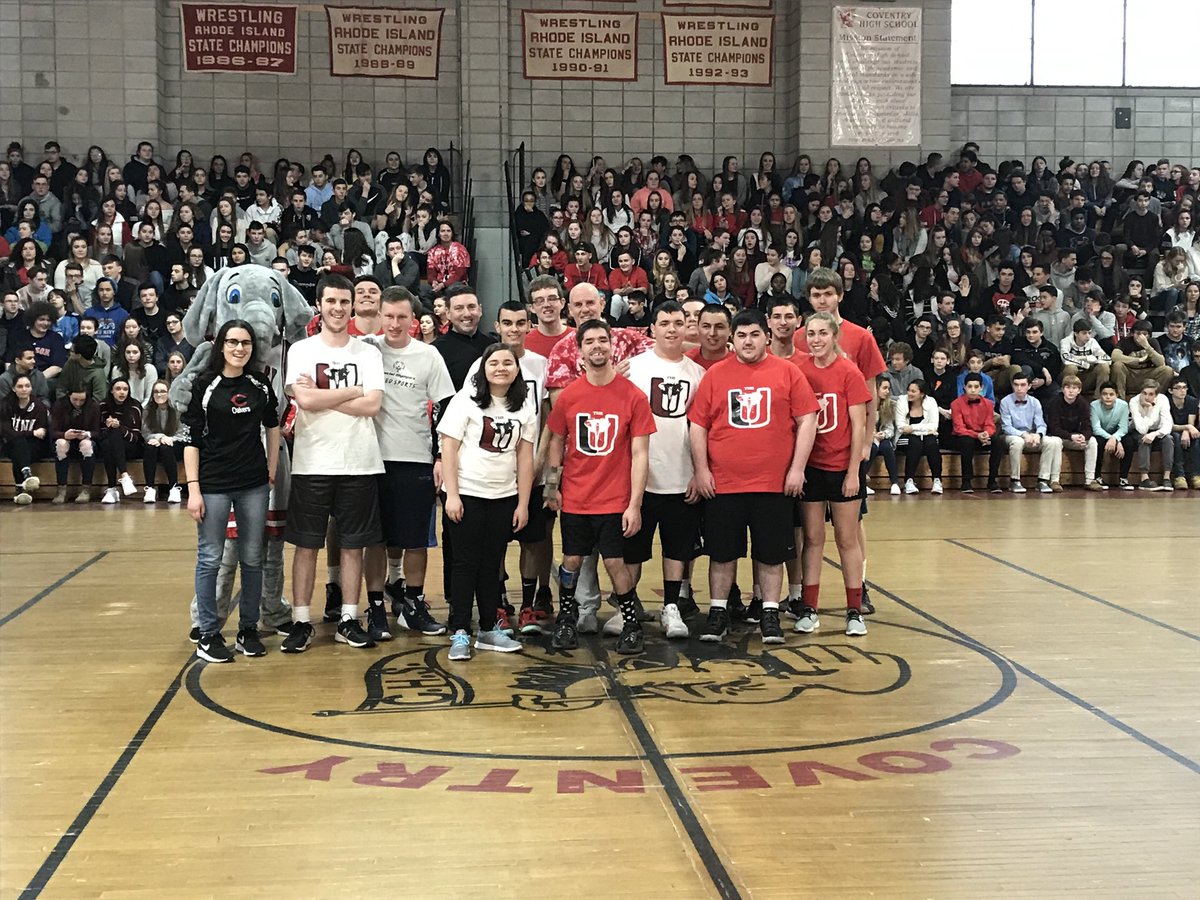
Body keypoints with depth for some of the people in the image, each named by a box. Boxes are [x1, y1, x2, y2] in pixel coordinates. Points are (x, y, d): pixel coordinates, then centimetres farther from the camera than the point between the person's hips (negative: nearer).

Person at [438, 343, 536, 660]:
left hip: (504, 497, 4)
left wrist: (523, 503, 3)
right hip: (467, 494, -4)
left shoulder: (525, 408, 6)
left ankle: (489, 629, 18)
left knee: (492, 564, 10)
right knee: (466, 563, -1)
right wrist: (452, 495, -13)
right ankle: (460, 633, 4)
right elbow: (448, 448, -8)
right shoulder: (467, 400, -6)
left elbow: (525, 458, 6)